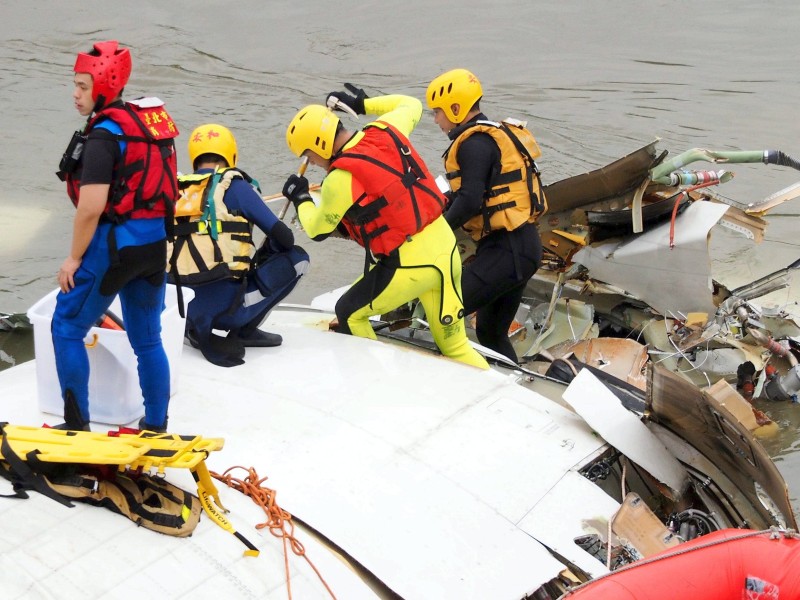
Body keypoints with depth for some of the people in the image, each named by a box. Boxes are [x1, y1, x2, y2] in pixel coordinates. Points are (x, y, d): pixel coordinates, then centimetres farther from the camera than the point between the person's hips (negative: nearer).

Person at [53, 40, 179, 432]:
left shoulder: (104, 134, -16)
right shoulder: (151, 120, 9)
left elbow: (91, 206, -22)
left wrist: (74, 257, -11)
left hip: (113, 245, -8)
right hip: (155, 243, 8)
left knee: (67, 329, 9)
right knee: (147, 339, 16)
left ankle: (77, 425, 13)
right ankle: (156, 425, 23)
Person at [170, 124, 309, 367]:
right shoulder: (234, 186, -1)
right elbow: (284, 238, -2)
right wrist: (266, 252, 22)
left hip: (182, 308, 6)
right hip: (225, 306, -6)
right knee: (296, 258, 9)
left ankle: (200, 330, 11)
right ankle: (242, 331, 4)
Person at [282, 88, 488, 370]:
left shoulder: (340, 179, -16)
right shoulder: (385, 131, 1)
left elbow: (318, 230, 0)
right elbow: (411, 105, 25)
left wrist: (300, 198, 18)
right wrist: (363, 104, 28)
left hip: (409, 265, -7)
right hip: (447, 248, 7)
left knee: (349, 313, 17)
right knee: (454, 346, 16)